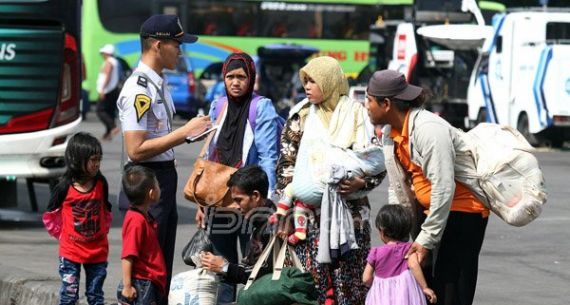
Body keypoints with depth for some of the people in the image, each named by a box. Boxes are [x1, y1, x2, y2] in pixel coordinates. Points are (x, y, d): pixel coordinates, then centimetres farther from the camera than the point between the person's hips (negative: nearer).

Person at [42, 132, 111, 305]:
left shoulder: (101, 185, -3)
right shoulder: (65, 187, -12)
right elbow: (50, 217, 0)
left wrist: (102, 232, 8)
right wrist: (63, 236, 0)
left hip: (98, 252, 3)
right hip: (71, 252, -3)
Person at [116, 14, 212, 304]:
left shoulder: (159, 84, 13)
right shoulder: (138, 90, -18)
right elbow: (136, 150, -22)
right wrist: (184, 132, -19)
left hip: (165, 178, 10)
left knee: (163, 267, 16)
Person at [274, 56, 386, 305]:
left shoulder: (357, 115, 4)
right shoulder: (301, 117, 10)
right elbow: (286, 165, 10)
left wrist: (361, 183, -16)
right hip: (308, 214, 2)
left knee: (348, 283, -4)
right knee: (311, 279, -4)